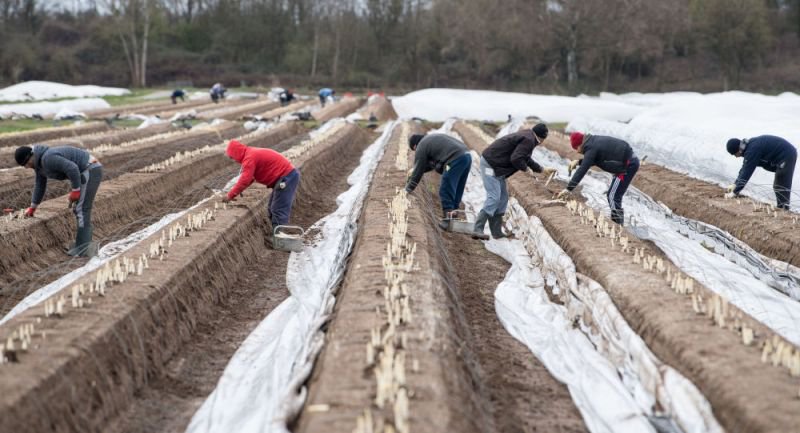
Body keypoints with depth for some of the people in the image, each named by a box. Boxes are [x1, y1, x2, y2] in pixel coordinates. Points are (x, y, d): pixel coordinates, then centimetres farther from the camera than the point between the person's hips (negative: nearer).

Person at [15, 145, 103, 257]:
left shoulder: (48, 159, -22)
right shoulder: (39, 163, 12)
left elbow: (72, 169, -29)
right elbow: (40, 185, 24)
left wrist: (75, 190, -20)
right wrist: (32, 207, 29)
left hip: (90, 171, -10)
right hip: (87, 172, 10)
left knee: (82, 209, -9)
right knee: (78, 209, 14)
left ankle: (83, 249, -6)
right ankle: (85, 244, 18)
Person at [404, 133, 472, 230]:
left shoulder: (421, 147, 4)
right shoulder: (431, 139, 31)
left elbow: (418, 170, 7)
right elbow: (431, 162, 40)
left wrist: (409, 187, 18)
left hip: (455, 160, -9)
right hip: (467, 156, 9)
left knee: (446, 191, -2)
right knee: (457, 190, 19)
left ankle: (448, 218, -4)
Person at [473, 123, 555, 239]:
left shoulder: (526, 136, 18)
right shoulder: (529, 140, -16)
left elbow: (526, 159, 31)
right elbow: (516, 159, -26)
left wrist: (542, 169, 36)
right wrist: (525, 168, -7)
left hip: (494, 165, 11)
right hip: (490, 165, -11)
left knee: (503, 198, 11)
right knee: (494, 198, -15)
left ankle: (497, 231, 12)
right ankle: (477, 230, -19)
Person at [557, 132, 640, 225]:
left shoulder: (591, 148, -17)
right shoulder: (594, 141, 13)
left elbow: (582, 170, -22)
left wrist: (568, 189, -22)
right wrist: (578, 162, 18)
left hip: (628, 165, -10)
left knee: (613, 197, -9)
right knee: (614, 196, 19)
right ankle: (618, 224, 27)